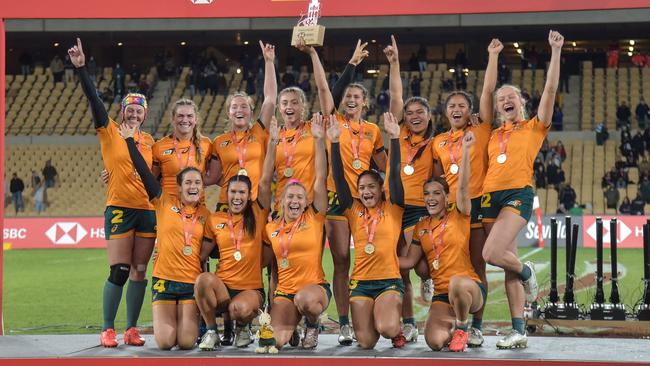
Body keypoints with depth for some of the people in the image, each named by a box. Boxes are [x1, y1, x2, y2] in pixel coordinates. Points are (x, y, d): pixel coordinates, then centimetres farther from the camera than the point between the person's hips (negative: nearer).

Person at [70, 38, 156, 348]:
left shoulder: (150, 141, 13)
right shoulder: (110, 132, 2)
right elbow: (94, 100, -9)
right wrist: (81, 68, -19)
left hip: (147, 210, 4)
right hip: (119, 209, -4)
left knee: (139, 271, 5)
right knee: (119, 271, -9)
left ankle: (131, 329, 12)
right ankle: (108, 330, 1)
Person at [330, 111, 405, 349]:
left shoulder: (393, 209, 4)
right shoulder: (354, 211, 8)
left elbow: (395, 174, -6)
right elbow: (339, 178, 0)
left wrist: (394, 138, -15)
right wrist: (335, 142, -9)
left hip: (389, 281, -2)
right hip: (360, 282, 3)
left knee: (387, 328, -28)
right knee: (366, 342, -7)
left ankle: (396, 329, 9)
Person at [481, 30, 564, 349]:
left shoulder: (535, 127, 8)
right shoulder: (494, 136, 21)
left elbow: (550, 89, 0)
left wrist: (556, 51, -4)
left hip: (518, 194, -5)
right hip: (490, 197, 5)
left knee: (492, 254, -22)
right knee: (508, 261, 3)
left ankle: (526, 273, 11)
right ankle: (518, 331, 5)